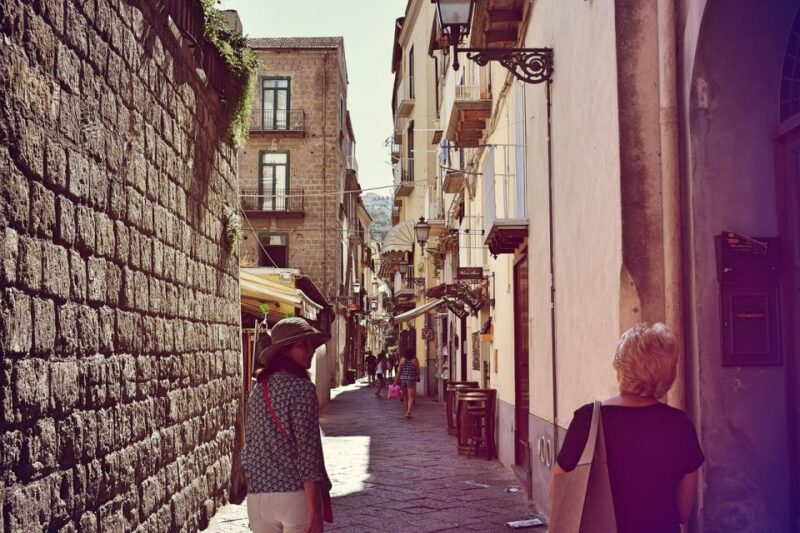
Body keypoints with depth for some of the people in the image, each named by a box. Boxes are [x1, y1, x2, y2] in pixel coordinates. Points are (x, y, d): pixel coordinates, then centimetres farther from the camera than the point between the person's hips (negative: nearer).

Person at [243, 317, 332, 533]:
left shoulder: (258, 390, 10)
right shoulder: (302, 388, -11)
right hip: (295, 496, -6)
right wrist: (314, 510, -15)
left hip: (258, 497, 6)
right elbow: (307, 452, -16)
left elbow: (249, 446, 14)